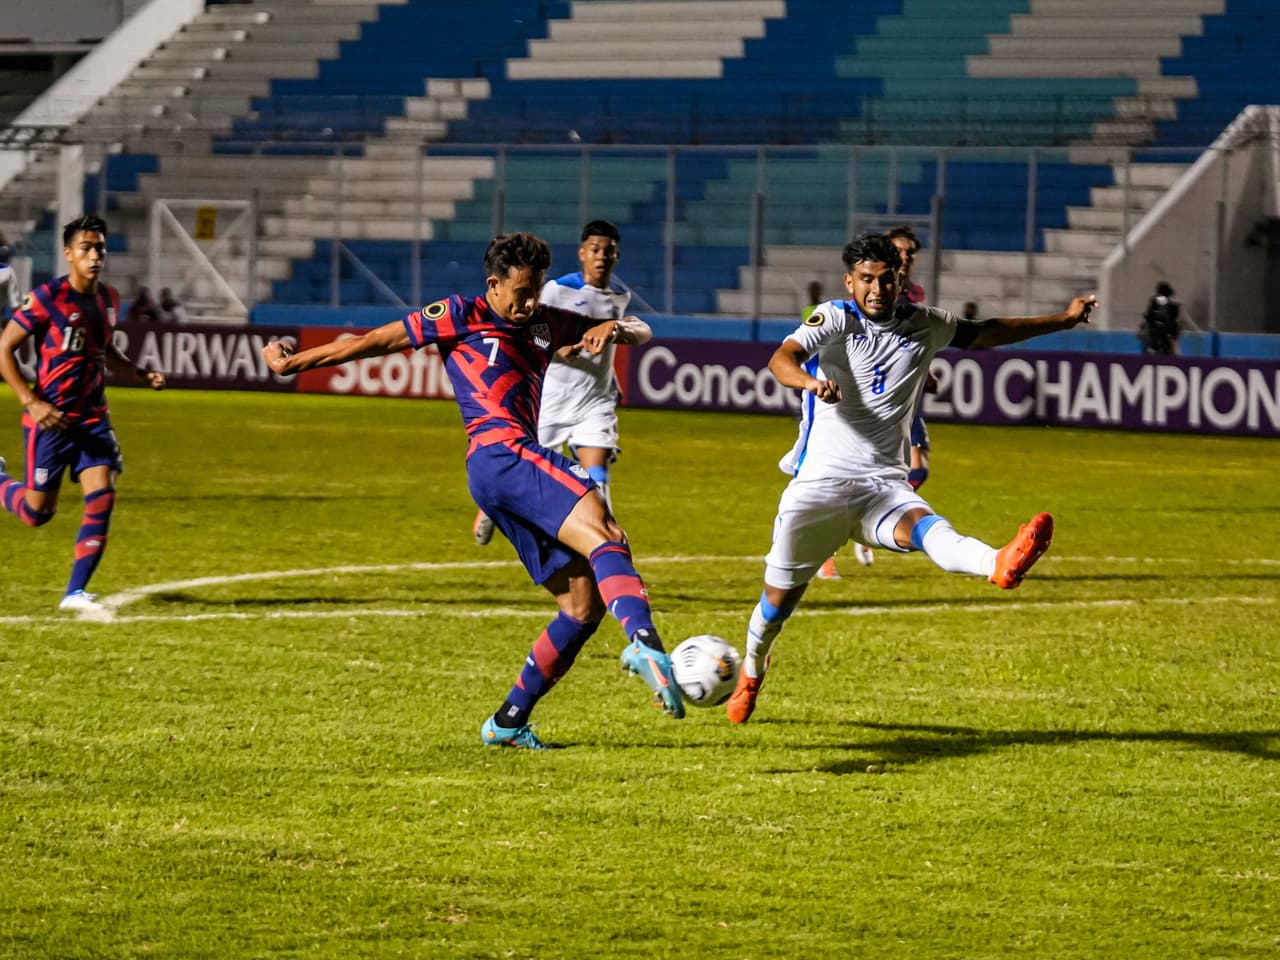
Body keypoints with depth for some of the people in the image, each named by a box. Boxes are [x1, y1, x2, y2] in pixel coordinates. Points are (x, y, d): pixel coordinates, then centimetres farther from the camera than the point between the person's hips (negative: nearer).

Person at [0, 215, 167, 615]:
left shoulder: (108, 299, 6)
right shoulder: (47, 298, -15)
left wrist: (141, 373, 6)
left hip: (93, 417, 5)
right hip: (51, 418, -5)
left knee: (102, 498, -12)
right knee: (38, 513, 2)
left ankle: (76, 592, -7)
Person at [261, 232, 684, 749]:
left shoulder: (544, 323, 24)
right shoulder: (462, 316, 7)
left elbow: (639, 331, 30)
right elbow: (376, 341, 13)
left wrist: (614, 329, 4)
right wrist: (293, 362, 19)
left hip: (527, 462, 8)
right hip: (500, 455, -8)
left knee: (584, 606, 3)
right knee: (601, 530, -31)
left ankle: (509, 721, 10)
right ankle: (645, 642, -57)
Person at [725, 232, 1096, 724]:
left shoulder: (923, 324, 8)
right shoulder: (835, 318, -5)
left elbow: (985, 333, 24)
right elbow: (781, 358, -22)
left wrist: (1062, 320, 23)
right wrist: (810, 382, -45)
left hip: (884, 484, 1)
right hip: (821, 481, -1)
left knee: (923, 527, -32)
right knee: (781, 592, 8)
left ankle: (1001, 565, -64)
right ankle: (751, 674, 36)